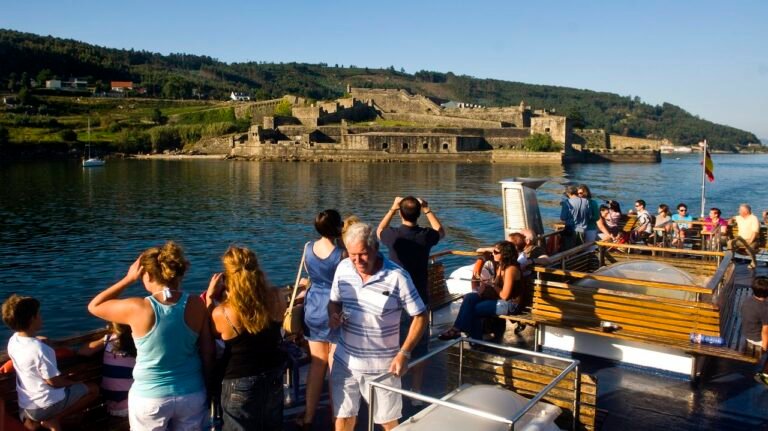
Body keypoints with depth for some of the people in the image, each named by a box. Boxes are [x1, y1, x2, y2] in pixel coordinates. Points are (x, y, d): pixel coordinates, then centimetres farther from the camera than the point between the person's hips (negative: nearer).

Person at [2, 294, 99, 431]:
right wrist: (73, 382, -2)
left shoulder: (12, 341, -6)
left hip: (25, 406, 8)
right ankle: (54, 419, -2)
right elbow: (54, 381, -21)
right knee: (93, 389, 9)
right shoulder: (39, 349, -30)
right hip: (46, 404, -8)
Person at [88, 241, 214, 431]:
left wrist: (128, 279, -1)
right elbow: (208, 352, -4)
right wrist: (207, 387, 10)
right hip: (192, 395, 2)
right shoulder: (197, 306, -11)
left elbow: (94, 306, -1)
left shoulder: (137, 308, -19)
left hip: (150, 398, -2)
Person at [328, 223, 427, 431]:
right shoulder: (343, 268, -5)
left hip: (381, 365, -3)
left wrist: (404, 353, -19)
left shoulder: (397, 276, -19)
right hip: (344, 360, 4)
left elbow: (420, 316, -12)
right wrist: (333, 316, -13)